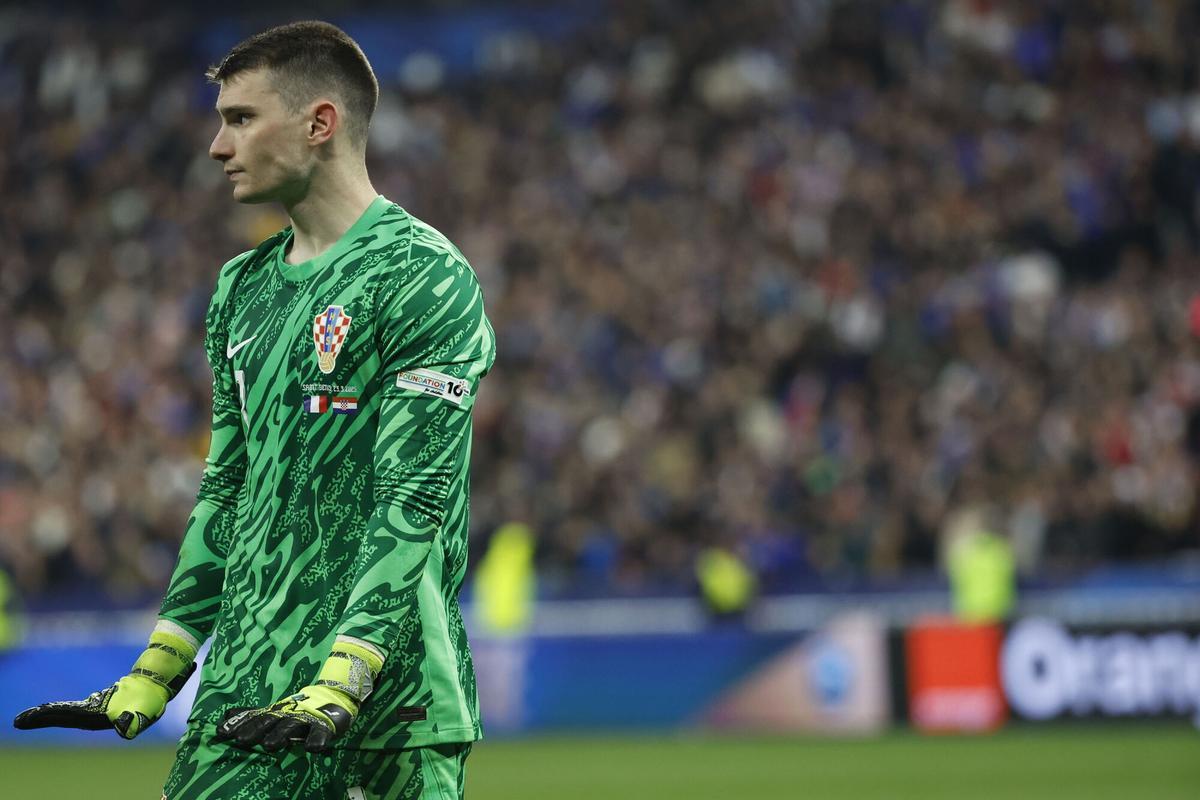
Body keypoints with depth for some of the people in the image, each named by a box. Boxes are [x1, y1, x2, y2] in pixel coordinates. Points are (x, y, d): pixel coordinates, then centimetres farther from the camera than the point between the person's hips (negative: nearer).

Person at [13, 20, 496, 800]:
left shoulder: (426, 277, -7)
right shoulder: (242, 289, 17)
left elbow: (414, 500, -15)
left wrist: (340, 688, -23)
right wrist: (152, 678, 14)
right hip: (244, 703, 6)